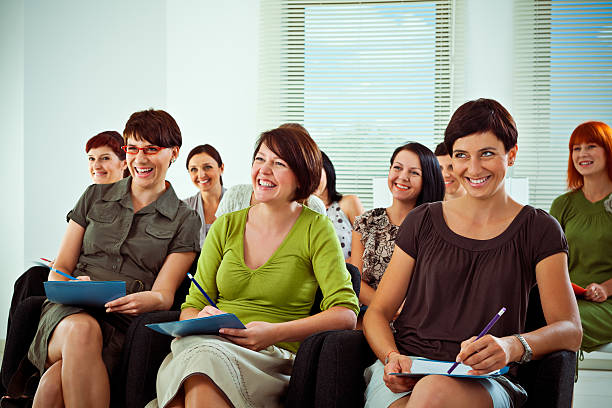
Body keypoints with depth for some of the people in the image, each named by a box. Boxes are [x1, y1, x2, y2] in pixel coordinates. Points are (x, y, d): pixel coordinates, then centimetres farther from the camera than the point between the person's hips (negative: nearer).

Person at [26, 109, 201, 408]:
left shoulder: (184, 221, 12)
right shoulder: (95, 197, 19)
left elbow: (165, 293, 4)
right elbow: (59, 269, 16)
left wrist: (148, 300, -22)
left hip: (125, 323, -2)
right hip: (70, 311, 2)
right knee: (81, 330, -38)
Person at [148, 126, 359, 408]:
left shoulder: (316, 229, 3)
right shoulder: (226, 227, 14)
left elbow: (345, 313, -7)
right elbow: (191, 307, 14)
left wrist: (275, 333, -19)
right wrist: (203, 319, -12)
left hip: (276, 357, -3)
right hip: (207, 343, 3)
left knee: (204, 358, -35)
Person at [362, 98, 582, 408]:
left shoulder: (539, 231, 9)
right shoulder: (422, 222, 14)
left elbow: (570, 330, -1)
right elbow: (377, 312, 12)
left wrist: (512, 346, -24)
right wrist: (392, 358, -12)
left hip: (484, 382, -1)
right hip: (404, 371, 2)